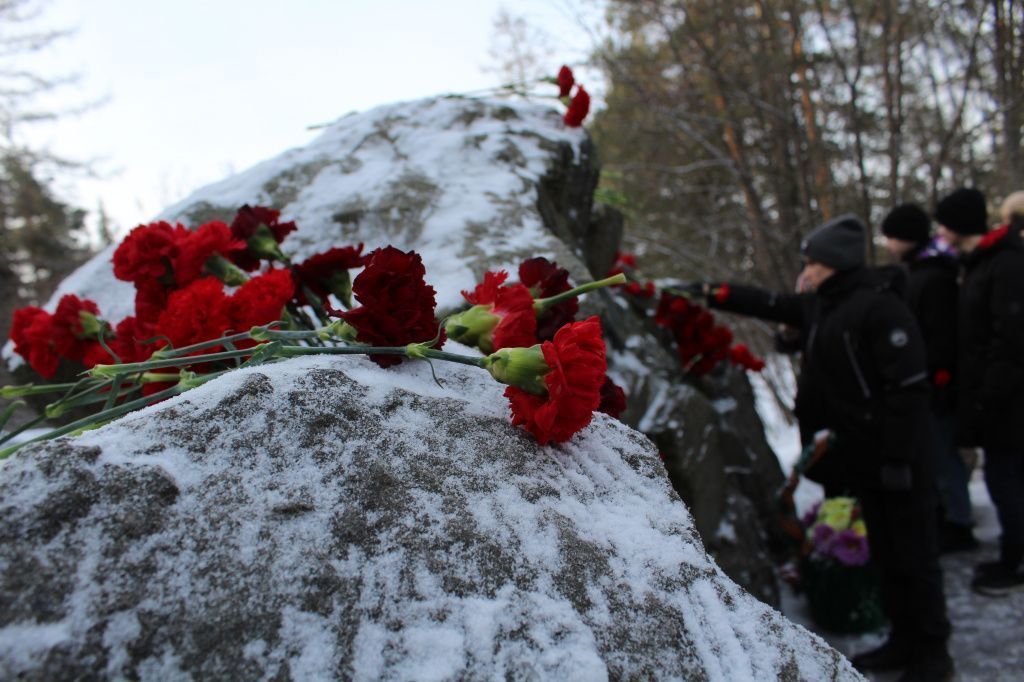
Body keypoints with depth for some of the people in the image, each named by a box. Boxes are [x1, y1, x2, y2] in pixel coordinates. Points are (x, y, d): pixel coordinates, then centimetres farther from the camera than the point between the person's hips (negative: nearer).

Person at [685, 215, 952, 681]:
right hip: (861, 454, 9)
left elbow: (909, 386, -20)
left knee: (913, 553, 2)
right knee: (884, 551, 16)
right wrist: (713, 293, 16)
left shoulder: (880, 307, -17)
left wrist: (899, 456, -21)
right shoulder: (819, 307, 9)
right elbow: (768, 304, 21)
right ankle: (904, 640, 28)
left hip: (896, 456, -9)